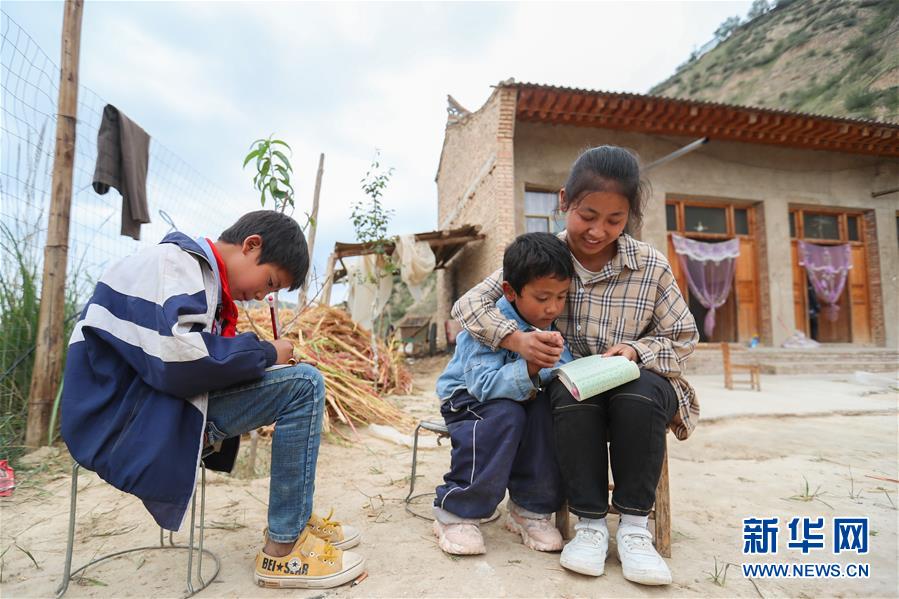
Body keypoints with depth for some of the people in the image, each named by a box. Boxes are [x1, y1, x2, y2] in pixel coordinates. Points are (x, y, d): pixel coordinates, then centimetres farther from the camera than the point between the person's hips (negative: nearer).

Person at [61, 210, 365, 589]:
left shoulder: (200, 272, 16)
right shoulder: (176, 260, -15)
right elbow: (180, 361, -29)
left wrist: (263, 356, -2)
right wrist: (266, 353, -15)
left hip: (155, 411, 10)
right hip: (125, 421, -10)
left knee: (297, 383, 15)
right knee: (305, 385, -19)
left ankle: (296, 520, 15)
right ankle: (283, 549, -11)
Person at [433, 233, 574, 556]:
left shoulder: (551, 324, -7)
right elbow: (484, 384, -36)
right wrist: (531, 367, -48)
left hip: (520, 396, 5)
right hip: (466, 398, -5)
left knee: (546, 406, -26)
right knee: (506, 415, -34)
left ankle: (531, 508, -11)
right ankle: (455, 512, -20)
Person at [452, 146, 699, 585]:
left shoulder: (651, 267, -6)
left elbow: (683, 338, 2)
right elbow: (468, 305, -11)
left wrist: (635, 350, -20)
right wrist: (516, 338, -30)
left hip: (635, 384, 1)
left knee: (640, 393, -34)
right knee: (570, 395, -34)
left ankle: (634, 525, -15)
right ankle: (590, 524, -16)